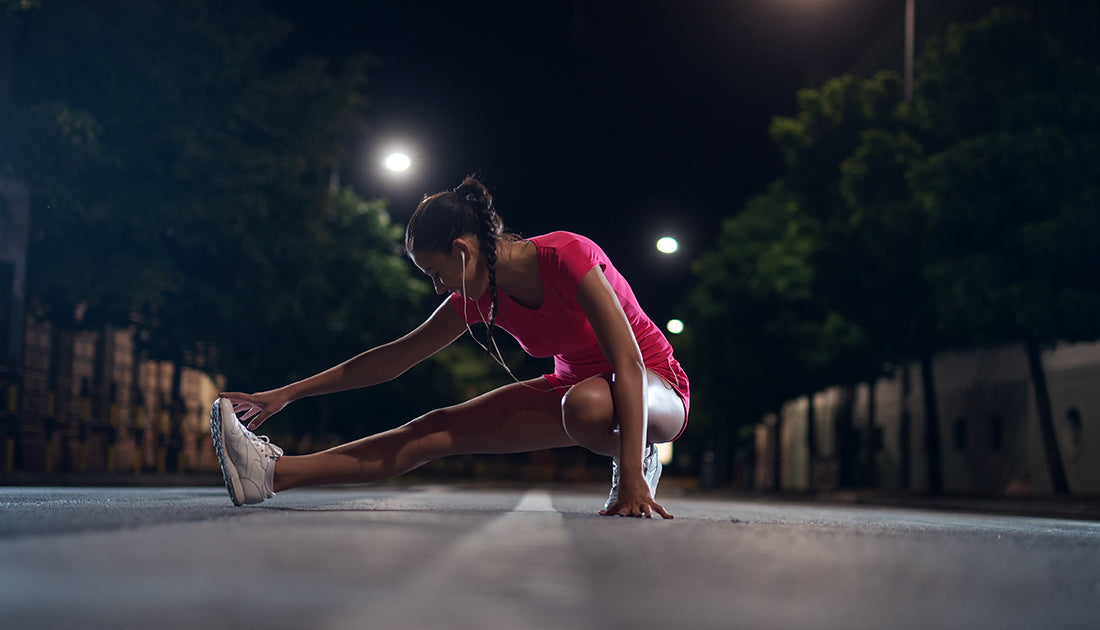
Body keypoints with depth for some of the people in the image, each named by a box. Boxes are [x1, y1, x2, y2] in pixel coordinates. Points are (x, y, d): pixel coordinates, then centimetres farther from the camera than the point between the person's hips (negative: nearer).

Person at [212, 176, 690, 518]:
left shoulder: (568, 256, -28)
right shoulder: (482, 296, -6)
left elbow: (629, 361, -34)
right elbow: (395, 358, 2)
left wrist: (632, 477, -42)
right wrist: (286, 395, 0)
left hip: (657, 387, -6)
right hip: (576, 383, 6)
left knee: (586, 403, -43)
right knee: (438, 429, -9)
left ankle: (639, 462, -12)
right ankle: (275, 473, -12)